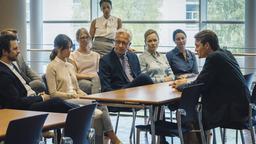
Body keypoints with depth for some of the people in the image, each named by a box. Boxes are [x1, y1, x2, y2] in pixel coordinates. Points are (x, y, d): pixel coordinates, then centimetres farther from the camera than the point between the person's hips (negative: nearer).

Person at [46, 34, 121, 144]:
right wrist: (71, 95, -15)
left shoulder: (70, 66, 21)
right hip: (64, 102, -7)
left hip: (75, 99, 7)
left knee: (101, 107, -23)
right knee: (99, 105, -25)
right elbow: (53, 93, -6)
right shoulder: (52, 67, -1)